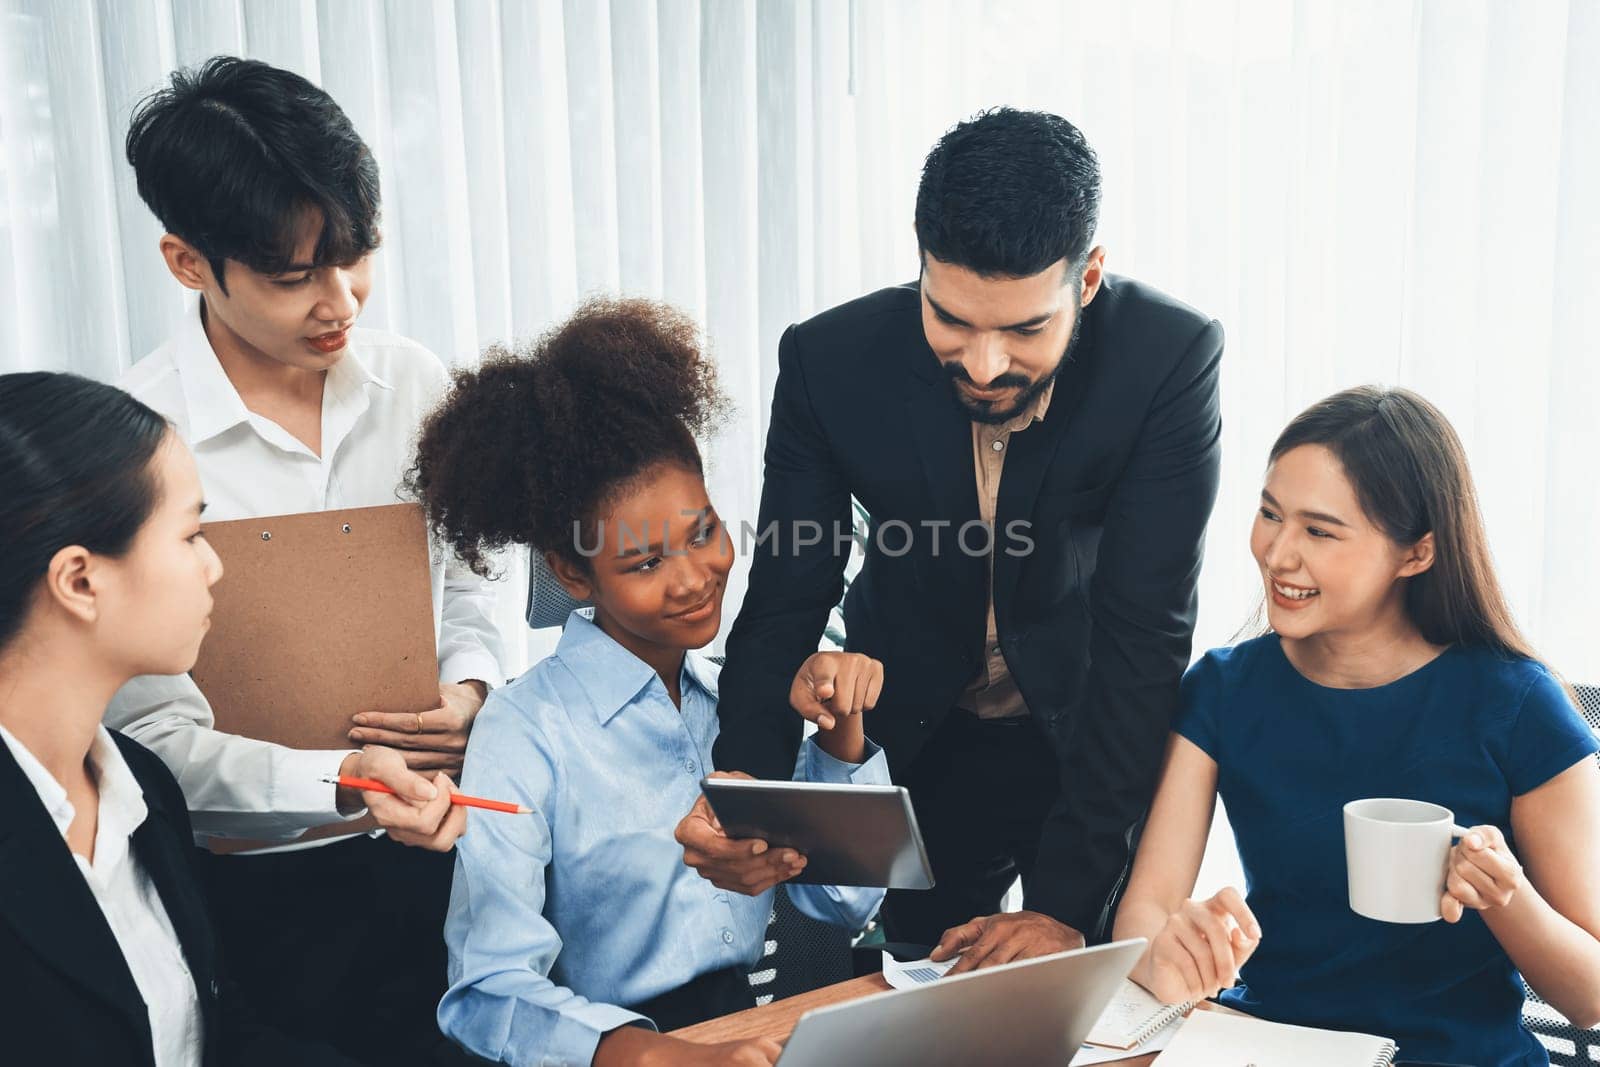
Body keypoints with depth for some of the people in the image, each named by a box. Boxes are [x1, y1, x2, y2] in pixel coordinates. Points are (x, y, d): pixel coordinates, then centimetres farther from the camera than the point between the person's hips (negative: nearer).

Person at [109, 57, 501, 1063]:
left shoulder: (415, 383, -3)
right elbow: (151, 735, -16)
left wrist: (470, 689, -10)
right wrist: (341, 783, -29)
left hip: (440, 842, 5)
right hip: (263, 888, -4)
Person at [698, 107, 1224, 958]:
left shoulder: (1171, 359, -28)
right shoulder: (830, 361, -23)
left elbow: (1143, 633, -28)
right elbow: (785, 602, -16)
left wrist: (1065, 899, -32)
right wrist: (741, 781, -36)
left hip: (1100, 735, -1)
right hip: (914, 742, 2)